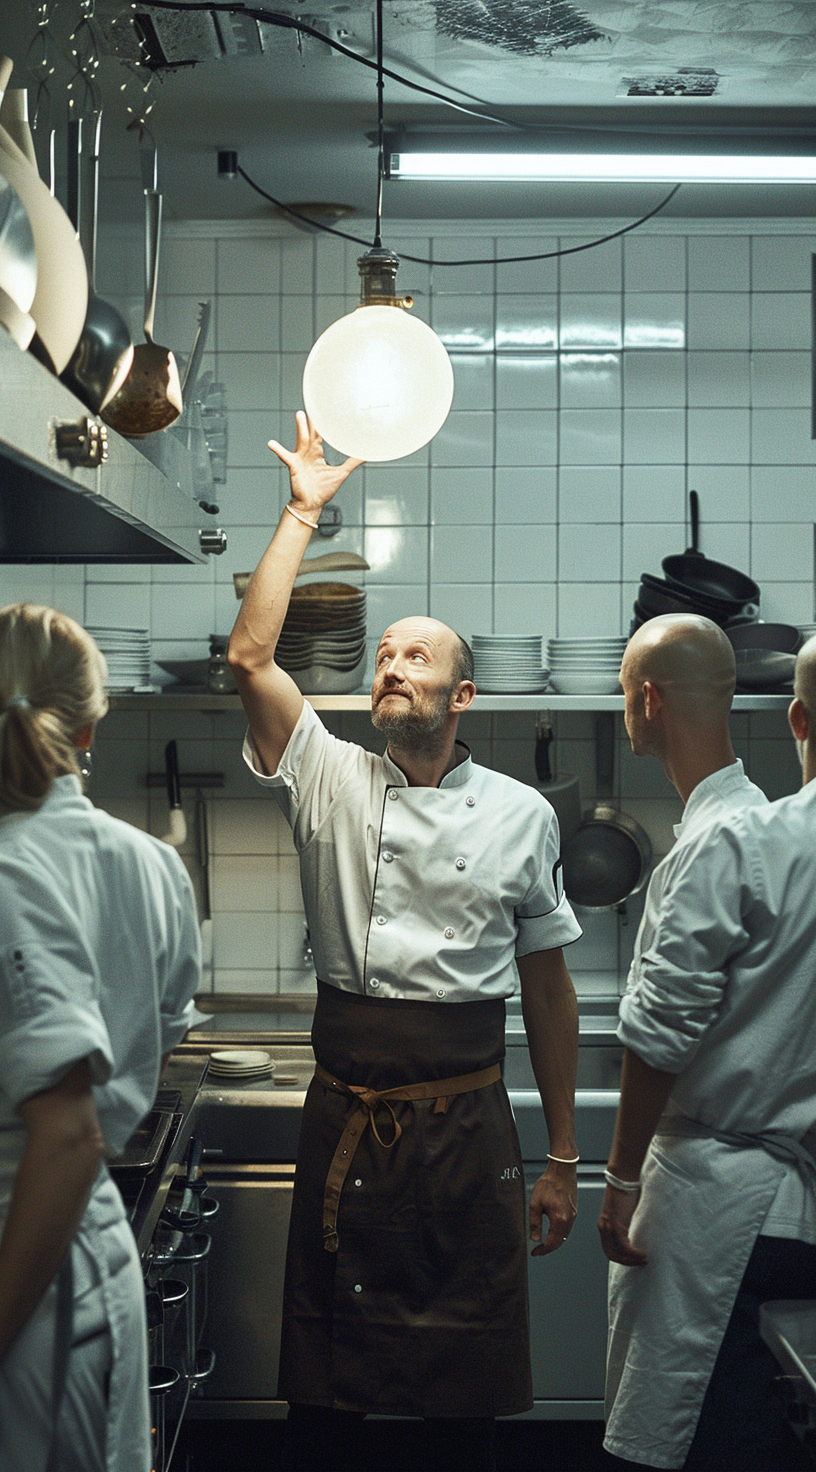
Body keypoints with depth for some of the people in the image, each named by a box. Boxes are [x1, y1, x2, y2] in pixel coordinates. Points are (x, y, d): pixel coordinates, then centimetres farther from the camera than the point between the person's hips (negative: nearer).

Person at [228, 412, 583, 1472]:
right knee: (325, 1380, 9)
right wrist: (303, 513, -6)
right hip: (345, 1123, 0)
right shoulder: (331, 782, 4)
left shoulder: (521, 815, 4)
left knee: (468, 1384, 9)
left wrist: (562, 1159, 7)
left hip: (468, 1126, 0)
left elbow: (547, 987, 7)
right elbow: (250, 656, -9)